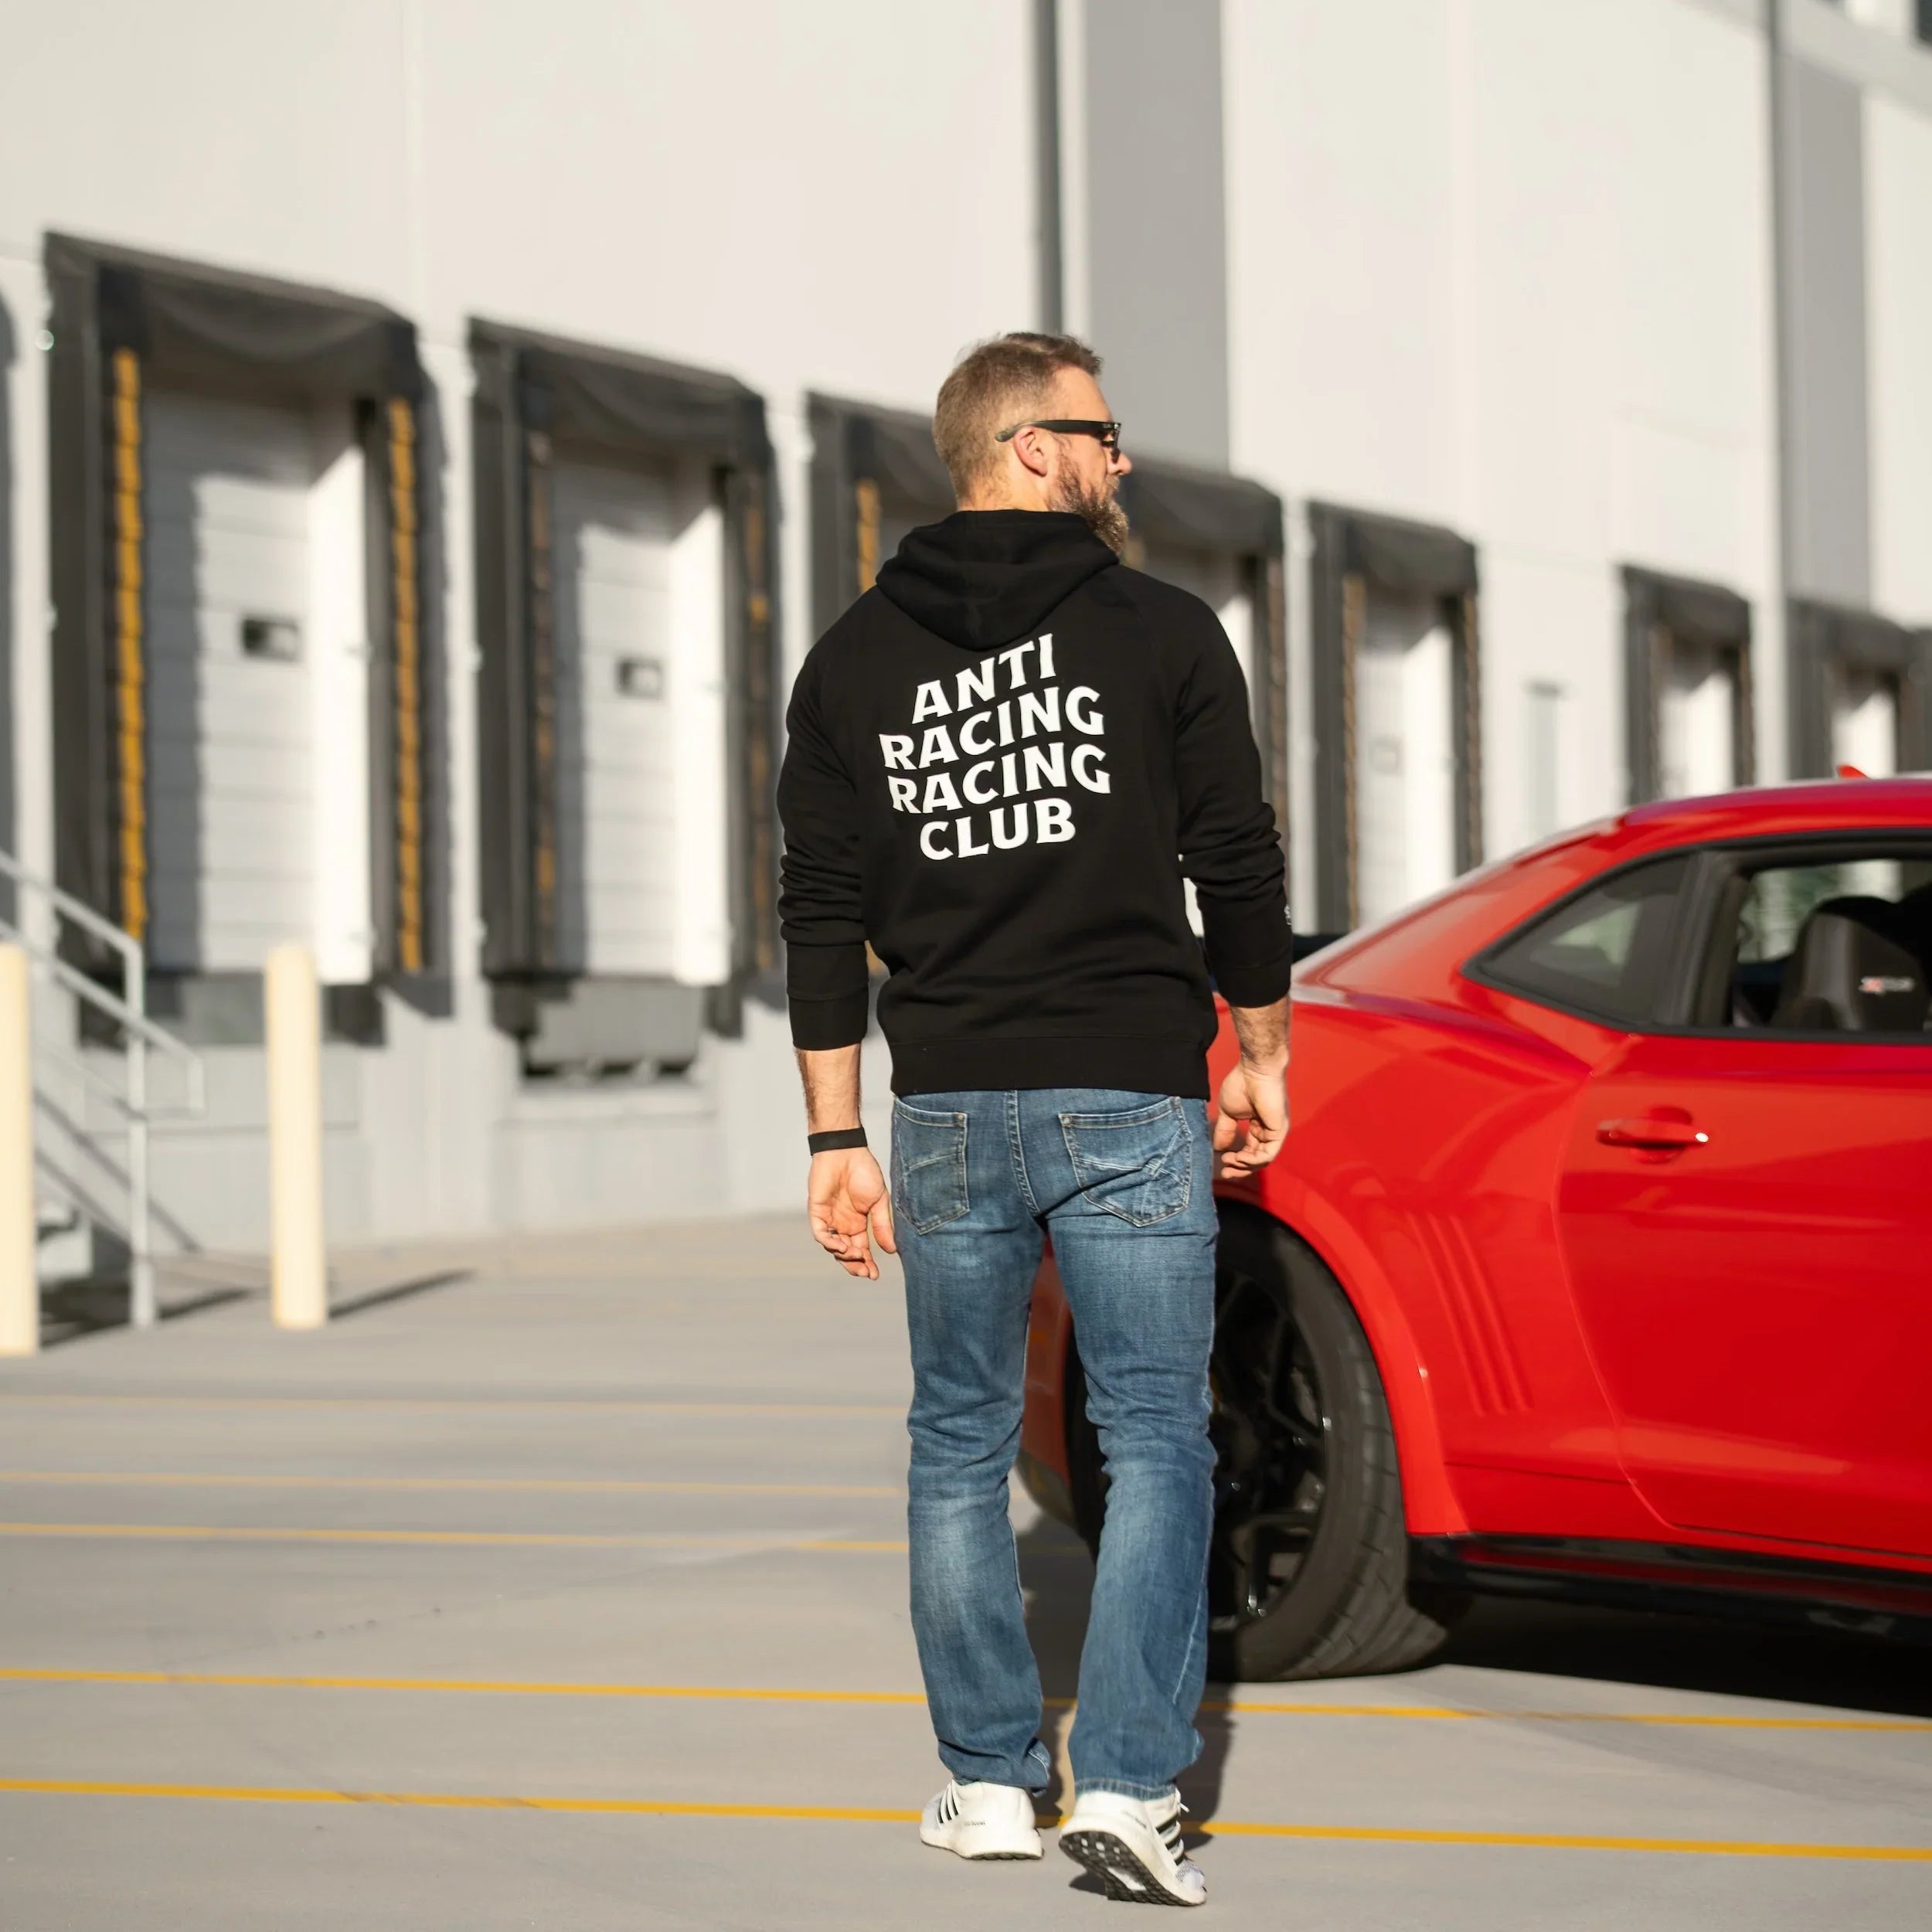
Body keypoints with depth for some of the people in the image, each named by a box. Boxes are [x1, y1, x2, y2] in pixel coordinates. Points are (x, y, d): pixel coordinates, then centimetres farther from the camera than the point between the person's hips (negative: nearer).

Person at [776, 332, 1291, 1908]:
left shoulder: (854, 659, 8)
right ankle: (1128, 1785, -8)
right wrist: (1261, 1057, 12)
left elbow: (822, 918, 6)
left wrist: (838, 1139, 8)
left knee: (960, 1445, 13)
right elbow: (1240, 869, -2)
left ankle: (988, 1781, 17)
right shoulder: (1162, 633, -2)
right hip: (1131, 1101, -3)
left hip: (951, 1112, 3)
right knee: (1156, 1440, 1)